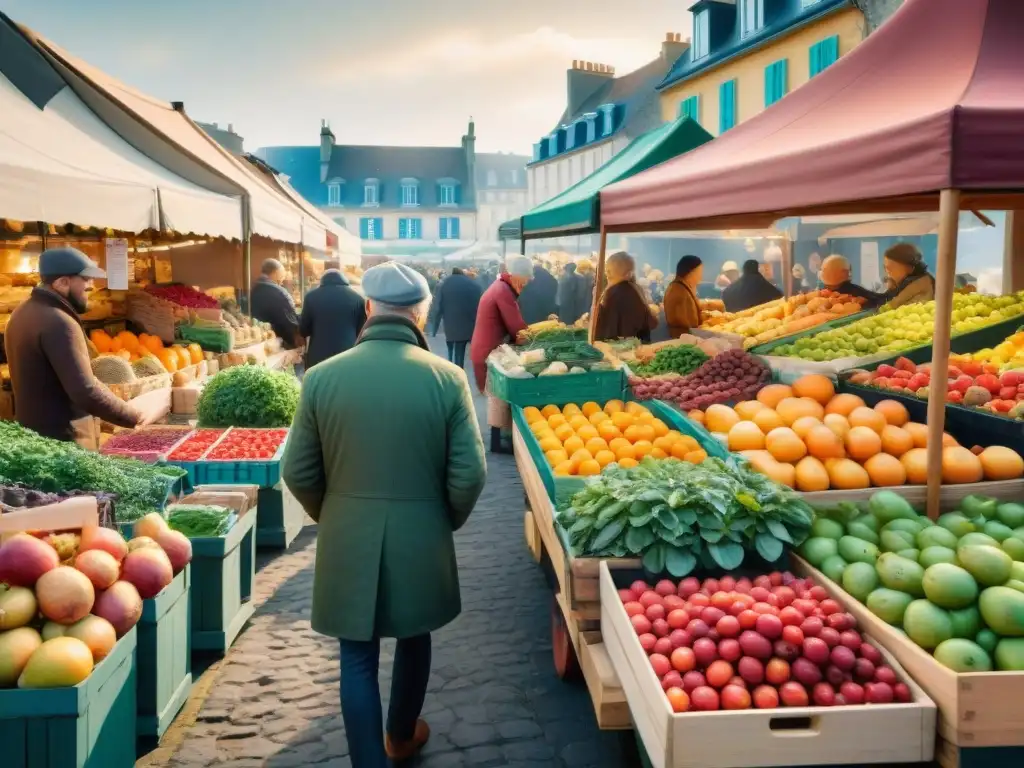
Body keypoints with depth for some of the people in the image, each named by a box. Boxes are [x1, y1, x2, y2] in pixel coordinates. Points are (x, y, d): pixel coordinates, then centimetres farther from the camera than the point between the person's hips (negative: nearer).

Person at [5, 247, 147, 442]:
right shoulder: (58, 323, -22)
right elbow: (85, 392, -28)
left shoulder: (23, 313, 10)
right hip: (62, 439, -10)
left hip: (33, 433, 10)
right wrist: (134, 417, -17)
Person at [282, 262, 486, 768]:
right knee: (414, 637, 24)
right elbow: (469, 474, -10)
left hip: (347, 539, -1)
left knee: (358, 658, 12)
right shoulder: (448, 378, -11)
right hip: (421, 536, 1)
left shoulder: (322, 376, -9)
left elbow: (298, 472, -3)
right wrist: (448, 521, 9)